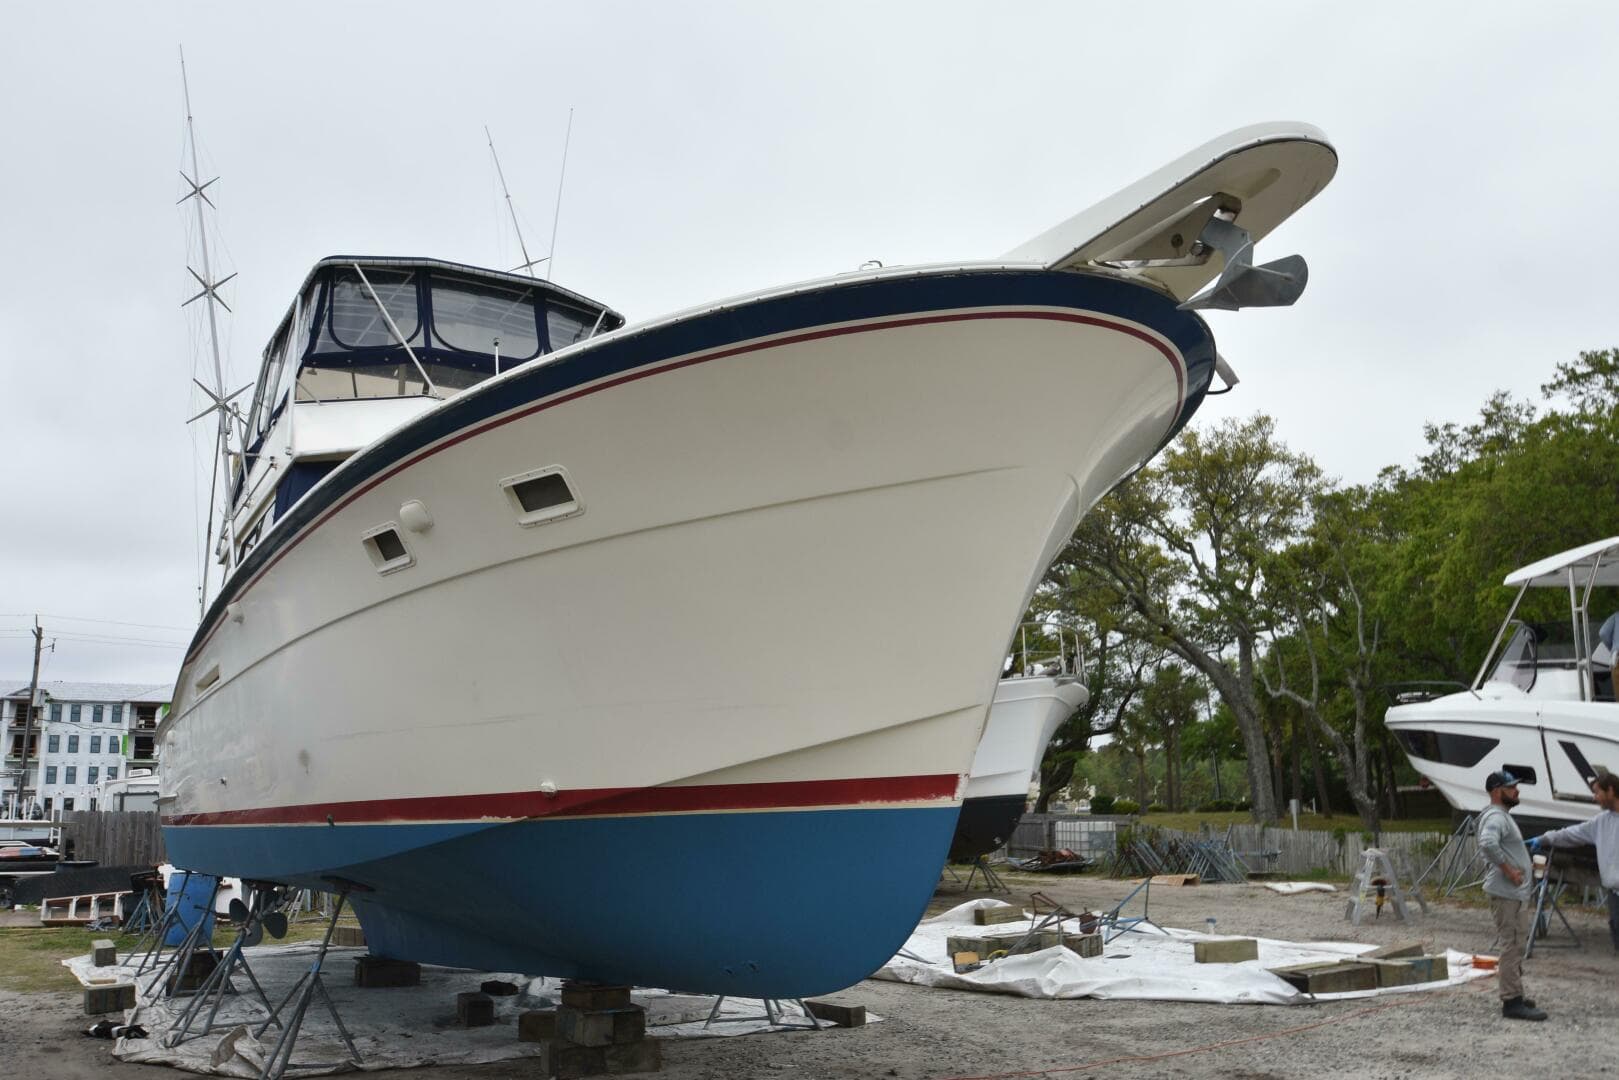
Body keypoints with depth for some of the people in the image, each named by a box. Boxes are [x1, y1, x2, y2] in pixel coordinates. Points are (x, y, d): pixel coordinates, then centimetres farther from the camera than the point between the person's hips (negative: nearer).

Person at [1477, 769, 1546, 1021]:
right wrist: (1508, 870, -27)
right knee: (1511, 946, -9)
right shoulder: (1496, 817, -17)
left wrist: (1525, 865, 17)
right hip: (1506, 893, -11)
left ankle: (1514, 997, 25)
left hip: (1515, 892, 11)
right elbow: (1488, 844, -36)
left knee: (1514, 946, 17)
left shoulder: (1502, 816, 18)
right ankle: (1512, 1002, -7)